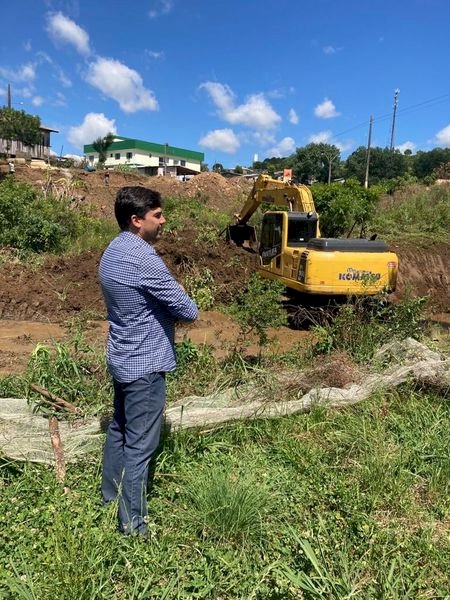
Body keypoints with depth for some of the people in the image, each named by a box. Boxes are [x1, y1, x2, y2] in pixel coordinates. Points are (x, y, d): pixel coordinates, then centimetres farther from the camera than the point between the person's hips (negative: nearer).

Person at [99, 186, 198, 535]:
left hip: (122, 359, 10)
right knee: (140, 445, 2)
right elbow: (189, 311, -19)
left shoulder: (112, 253, 7)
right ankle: (133, 526, 15)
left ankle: (111, 496, 40)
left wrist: (169, 297, 2)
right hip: (145, 364, -10)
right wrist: (181, 300, 3)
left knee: (119, 430, 22)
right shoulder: (144, 260, -24)